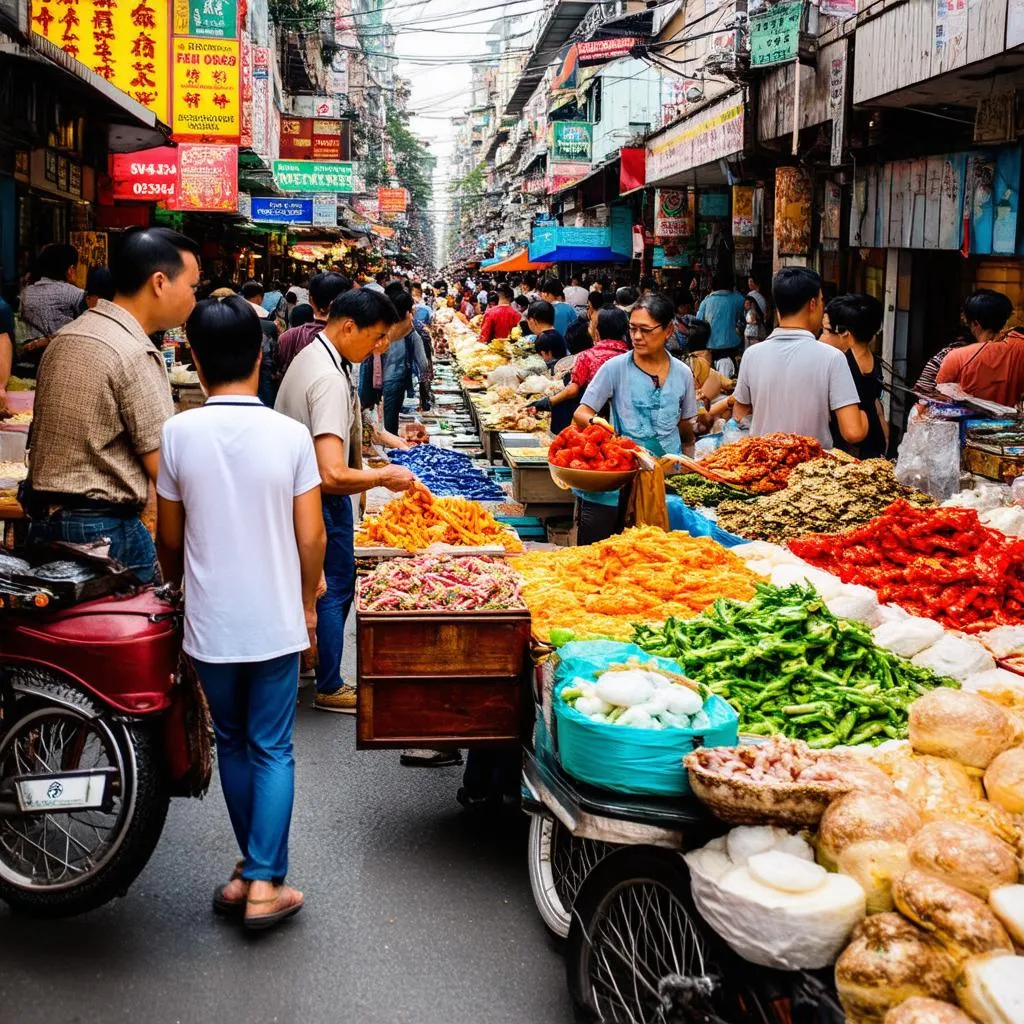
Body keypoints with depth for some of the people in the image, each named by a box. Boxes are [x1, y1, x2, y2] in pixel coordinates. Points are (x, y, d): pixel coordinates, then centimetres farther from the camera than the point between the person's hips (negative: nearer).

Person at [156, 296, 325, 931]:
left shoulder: (179, 434, -9)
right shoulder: (290, 435, -10)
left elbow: (169, 537, 1)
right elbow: (311, 537, -6)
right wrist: (308, 605, 10)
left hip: (211, 623, 1)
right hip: (276, 621, -1)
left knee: (233, 743, 17)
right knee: (273, 750, 8)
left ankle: (254, 867, 29)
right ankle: (265, 884, 6)